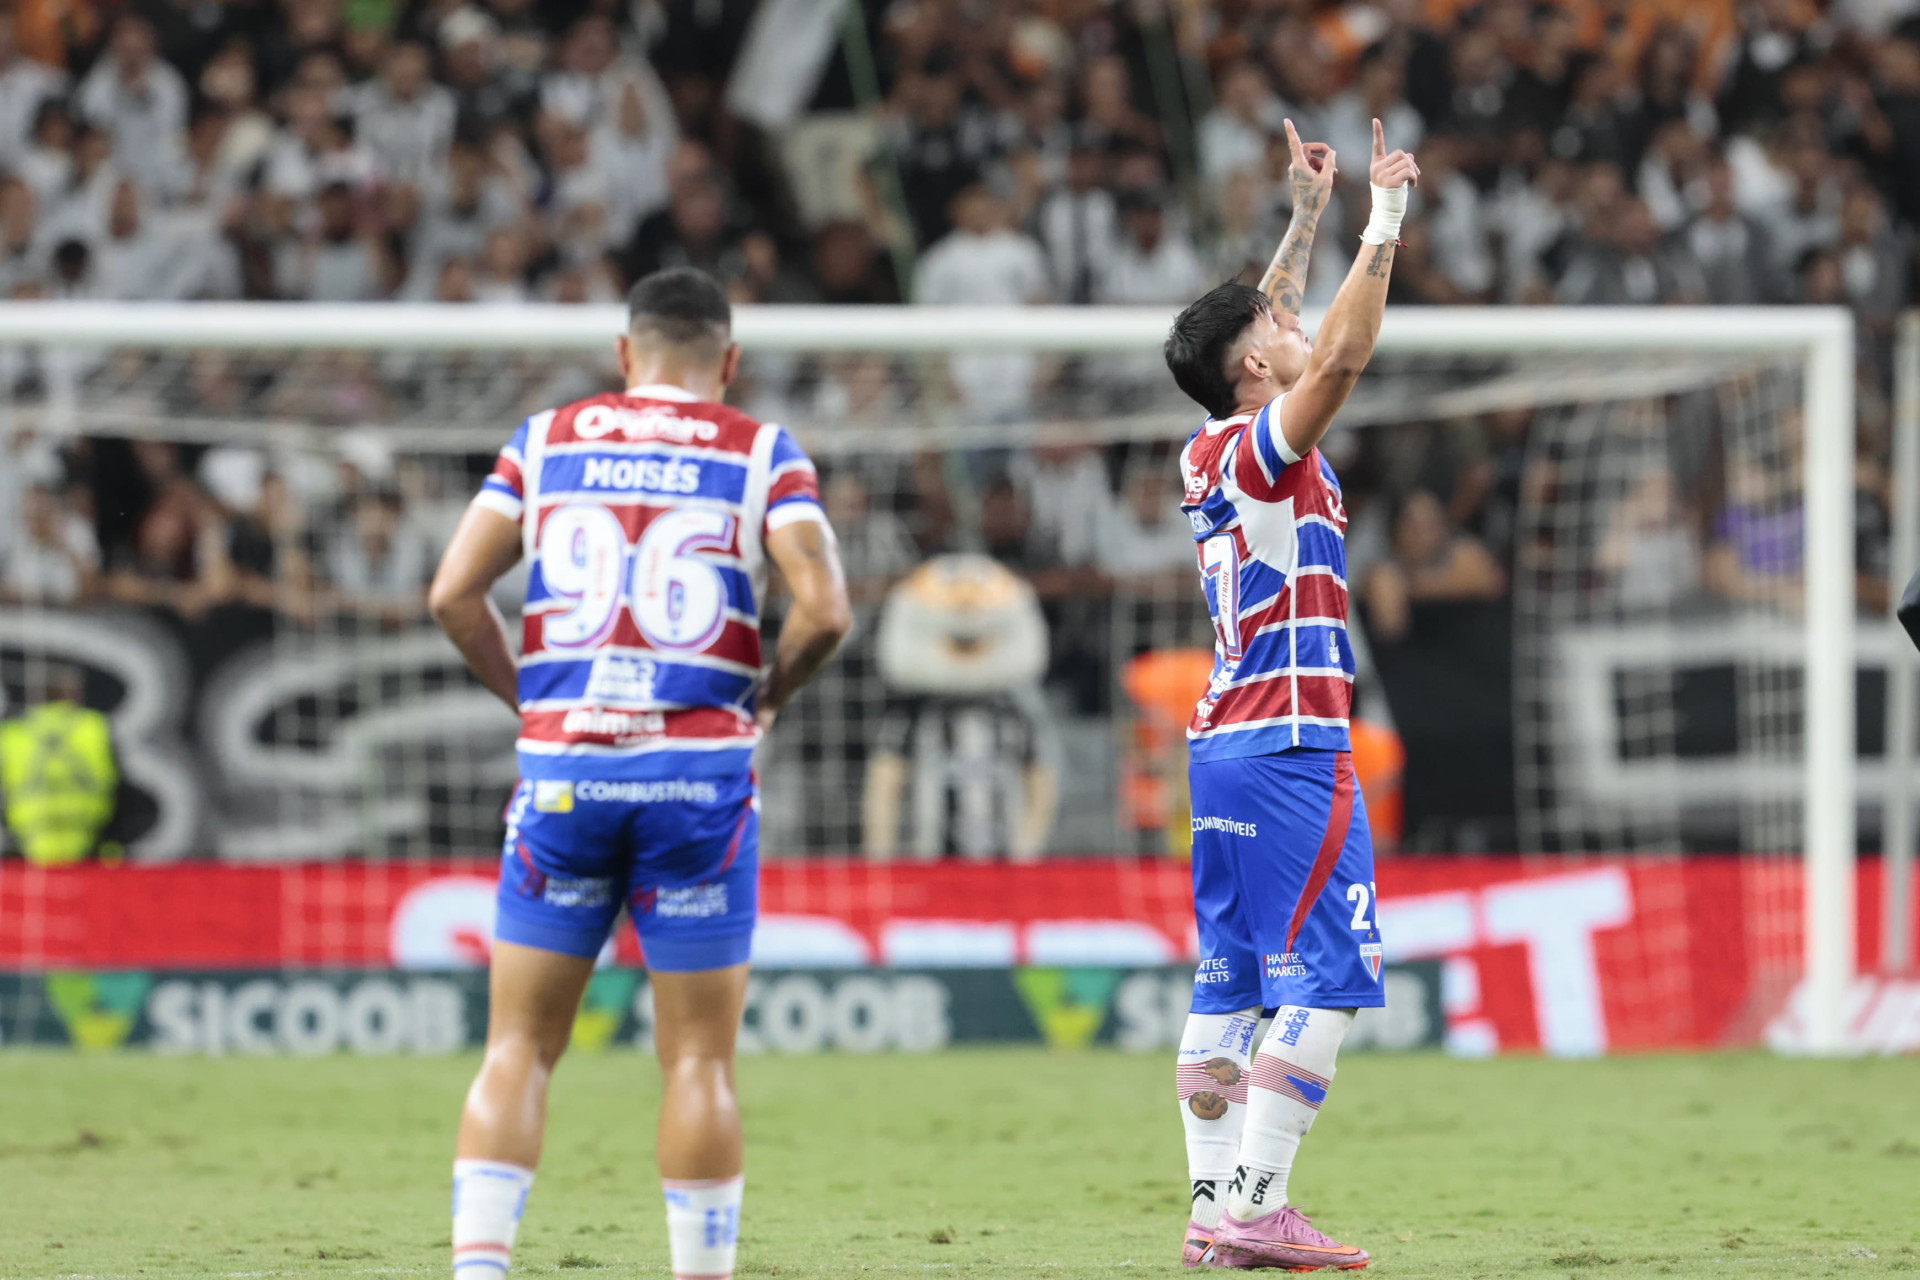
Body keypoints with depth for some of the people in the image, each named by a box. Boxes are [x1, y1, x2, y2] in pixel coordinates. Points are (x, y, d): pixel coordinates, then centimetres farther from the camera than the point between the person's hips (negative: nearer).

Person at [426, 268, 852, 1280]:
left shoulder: (546, 441, 9)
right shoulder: (764, 456, 3)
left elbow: (453, 594, 3)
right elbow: (824, 608, -9)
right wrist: (767, 698, 9)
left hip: (560, 770, 2)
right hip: (700, 774, -2)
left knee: (519, 1046, 7)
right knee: (700, 1058, 4)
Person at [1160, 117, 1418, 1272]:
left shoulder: (1211, 454, 13)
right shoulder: (1263, 446, -10)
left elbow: (1282, 335, 29)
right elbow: (1343, 353, -22)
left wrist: (1308, 216, 29)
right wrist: (1384, 222, -15)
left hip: (1223, 742, 9)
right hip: (1289, 745, -9)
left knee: (1230, 987, 6)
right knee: (1328, 982, -11)